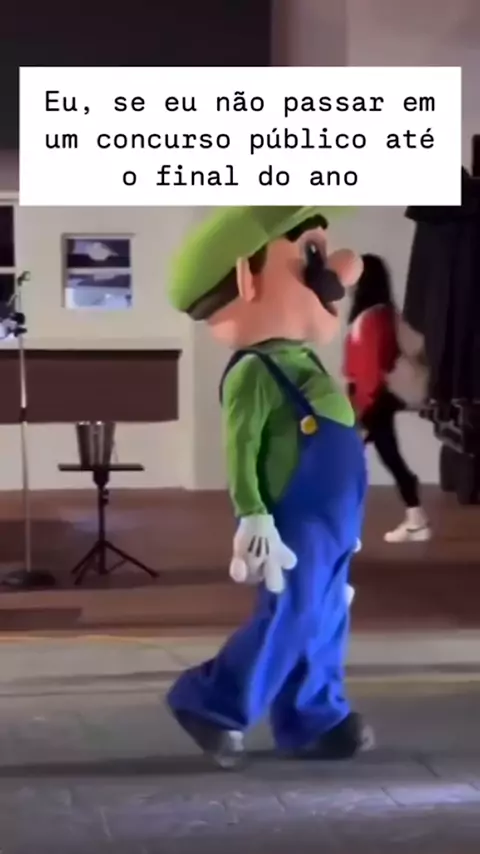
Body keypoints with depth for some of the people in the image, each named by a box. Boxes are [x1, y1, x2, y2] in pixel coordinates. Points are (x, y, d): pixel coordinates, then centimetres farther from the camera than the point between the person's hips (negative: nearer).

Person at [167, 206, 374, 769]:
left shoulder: (303, 363, 12)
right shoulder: (254, 372, -17)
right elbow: (241, 451, -18)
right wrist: (254, 518, -21)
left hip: (329, 524, 9)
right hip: (296, 524, -9)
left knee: (323, 623, 12)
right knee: (289, 620, -6)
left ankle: (316, 722, 21)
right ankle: (214, 707, 5)